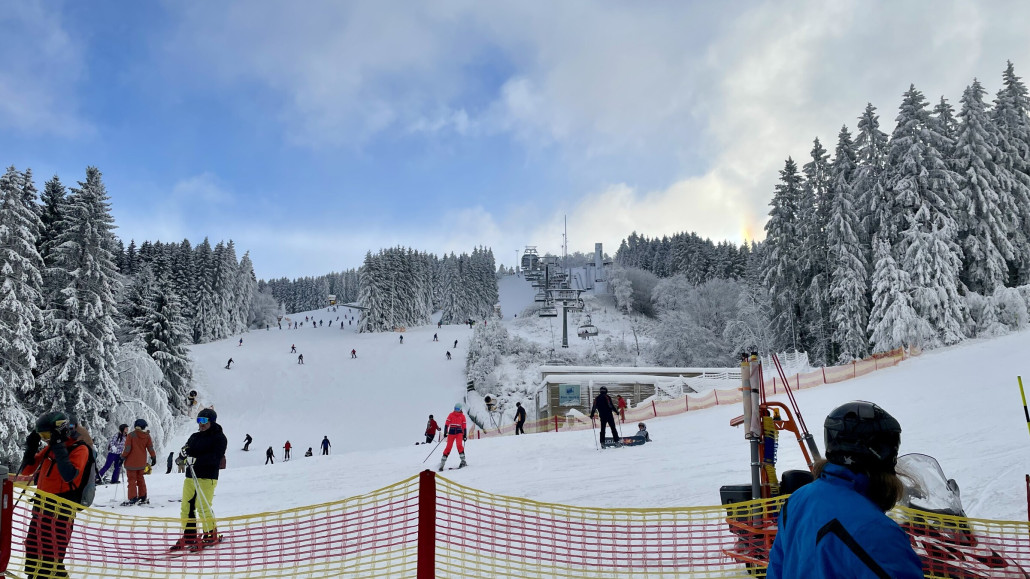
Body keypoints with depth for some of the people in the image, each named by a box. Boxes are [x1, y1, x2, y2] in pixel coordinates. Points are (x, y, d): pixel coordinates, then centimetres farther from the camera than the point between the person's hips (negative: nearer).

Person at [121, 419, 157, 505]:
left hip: (131, 462, -4)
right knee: (140, 479, 16)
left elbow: (127, 449, -15)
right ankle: (143, 498, 19)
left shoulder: (131, 435, -12)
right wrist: (153, 457, 16)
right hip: (141, 462, 4)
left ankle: (133, 499, -1)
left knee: (132, 480, 3)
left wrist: (122, 457, -2)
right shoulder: (147, 436, -1)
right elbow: (150, 448, 4)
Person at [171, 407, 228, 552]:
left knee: (203, 506, -9)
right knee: (186, 506, 7)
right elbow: (185, 453, 14)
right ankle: (189, 536, 17)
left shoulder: (219, 437, -3)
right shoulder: (195, 437, 18)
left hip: (207, 477, -7)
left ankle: (211, 535, 3)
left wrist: (196, 460, -26)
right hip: (190, 476, 7)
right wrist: (183, 453, -10)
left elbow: (215, 457, -17)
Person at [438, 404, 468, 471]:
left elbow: (464, 426, 10)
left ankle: (463, 461, -15)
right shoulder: (451, 415, 6)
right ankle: (442, 463, 3)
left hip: (459, 432, 0)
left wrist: (465, 435, 7)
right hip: (451, 432, 0)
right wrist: (445, 432, -10)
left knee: (459, 444, -22)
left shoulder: (462, 416, 7)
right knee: (448, 447, -4)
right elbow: (447, 423, 1)